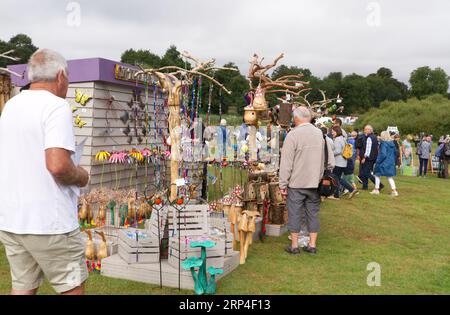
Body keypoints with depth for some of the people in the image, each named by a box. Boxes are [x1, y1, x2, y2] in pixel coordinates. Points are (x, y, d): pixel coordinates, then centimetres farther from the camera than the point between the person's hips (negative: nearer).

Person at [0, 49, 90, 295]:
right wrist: (81, 177, -6)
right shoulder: (57, 106, -14)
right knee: (71, 287, 8)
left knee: (23, 287, 16)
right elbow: (57, 165, -26)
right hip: (48, 220, -7)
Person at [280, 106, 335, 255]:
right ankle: (312, 245, 19)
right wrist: (323, 176, 16)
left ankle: (294, 246, 13)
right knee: (313, 213, 12)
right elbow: (330, 161, 6)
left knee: (294, 214, 6)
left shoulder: (293, 135, -12)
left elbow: (286, 163, -12)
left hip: (296, 183, -4)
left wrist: (283, 184, -6)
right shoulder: (321, 133, 2)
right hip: (315, 183, 4)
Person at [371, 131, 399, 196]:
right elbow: (395, 152, 14)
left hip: (383, 163, -7)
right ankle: (394, 190, 3)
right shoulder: (392, 143, 6)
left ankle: (376, 190, 16)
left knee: (377, 175, 11)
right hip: (391, 163, 7)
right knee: (390, 177, 12)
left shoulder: (383, 144, -18)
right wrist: (394, 160, 21)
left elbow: (383, 154, -25)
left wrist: (378, 161, -16)